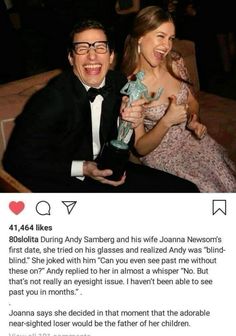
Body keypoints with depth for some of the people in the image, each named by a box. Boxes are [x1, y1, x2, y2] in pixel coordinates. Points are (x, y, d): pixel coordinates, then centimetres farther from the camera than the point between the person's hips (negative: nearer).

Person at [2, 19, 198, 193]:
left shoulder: (119, 83, -5)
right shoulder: (51, 100, -21)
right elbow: (17, 160, -16)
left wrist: (130, 121, -17)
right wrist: (81, 169, -21)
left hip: (108, 171, 6)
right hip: (67, 182, -6)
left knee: (187, 191, -4)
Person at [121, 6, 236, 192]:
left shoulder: (175, 62, -5)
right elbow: (141, 148, -12)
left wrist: (194, 119, -7)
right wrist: (167, 121, -26)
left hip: (194, 140, 5)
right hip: (162, 156, -5)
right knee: (211, 190, -19)